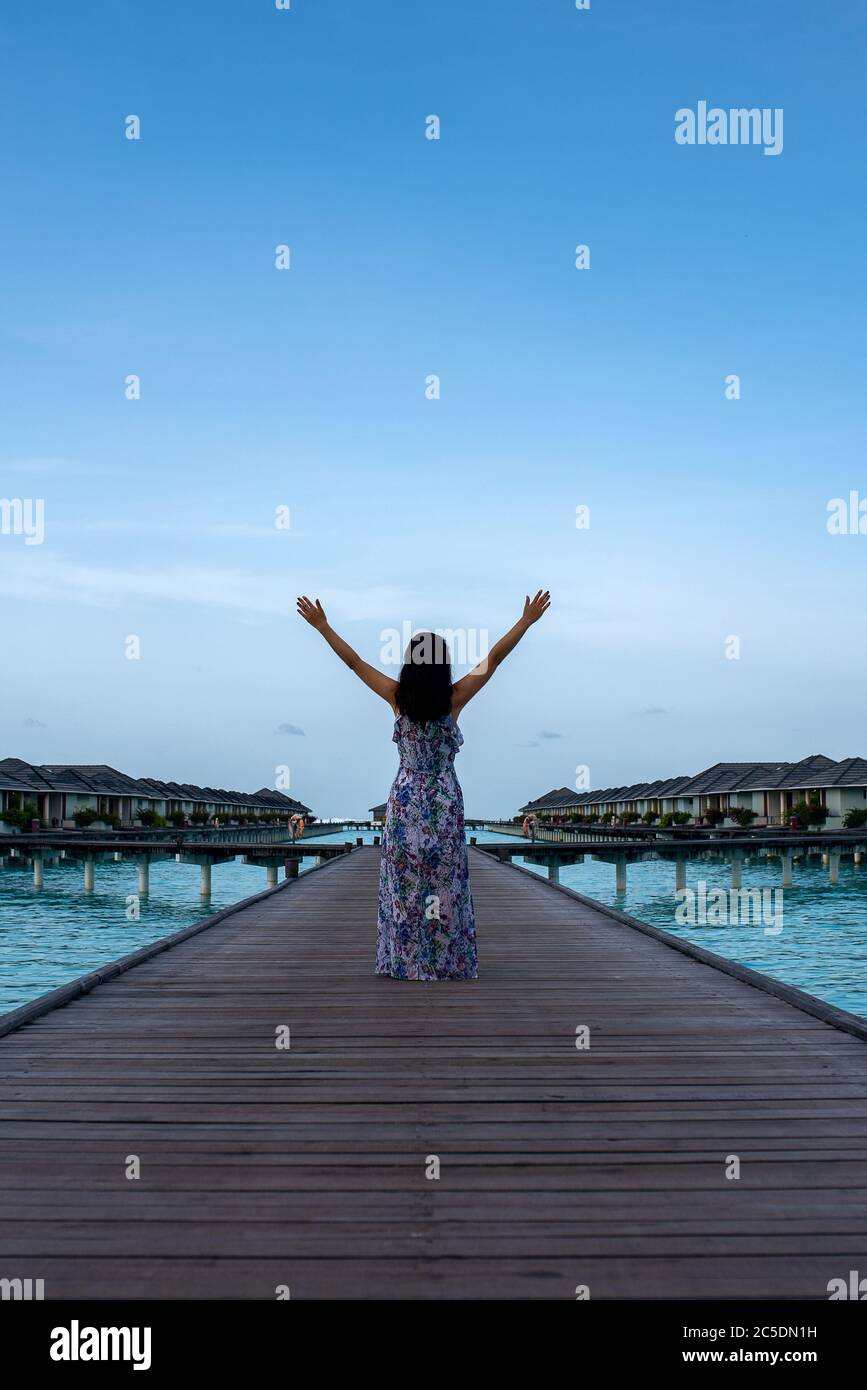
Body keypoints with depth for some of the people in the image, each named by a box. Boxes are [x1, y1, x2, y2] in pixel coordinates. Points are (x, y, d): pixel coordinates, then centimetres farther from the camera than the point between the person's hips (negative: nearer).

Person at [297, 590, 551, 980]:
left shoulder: (397, 697, -6)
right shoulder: (454, 698, -10)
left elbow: (354, 661, -1)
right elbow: (492, 660, -7)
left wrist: (321, 625, 6)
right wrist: (526, 622, -3)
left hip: (406, 800, 1)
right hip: (444, 801, -1)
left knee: (404, 884, 6)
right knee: (444, 884, 5)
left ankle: (404, 961, 11)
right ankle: (446, 962, 9)